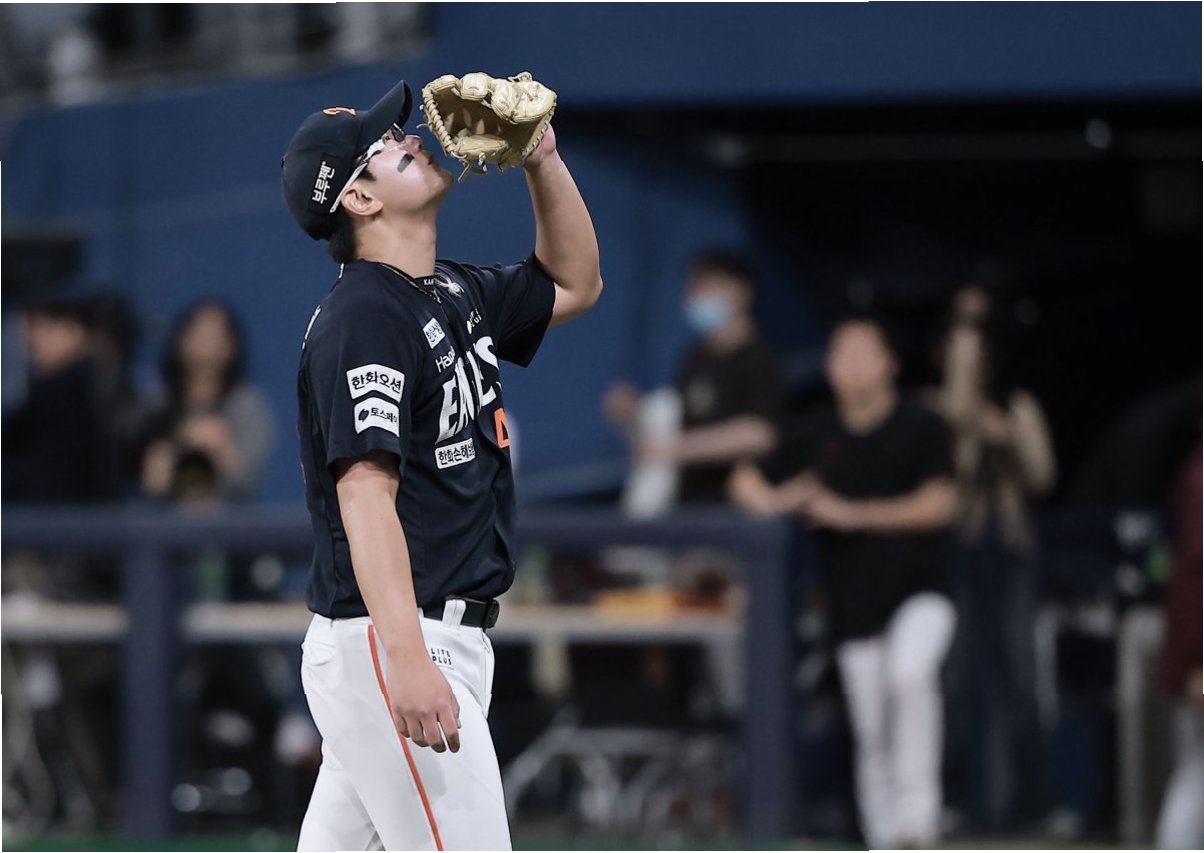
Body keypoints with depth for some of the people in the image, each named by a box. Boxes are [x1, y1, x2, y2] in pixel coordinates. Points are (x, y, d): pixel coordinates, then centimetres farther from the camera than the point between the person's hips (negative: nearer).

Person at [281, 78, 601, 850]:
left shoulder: (453, 294, 16)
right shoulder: (364, 317, -13)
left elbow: (575, 285, 32)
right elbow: (365, 495, -23)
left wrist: (543, 159, 15)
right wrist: (407, 661, -34)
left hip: (449, 637, 10)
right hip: (387, 641, -10)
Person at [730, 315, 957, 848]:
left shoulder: (921, 429, -1)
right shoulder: (812, 435, 9)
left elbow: (938, 504, -9)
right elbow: (747, 483, 18)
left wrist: (853, 513, -13)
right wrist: (775, 500, -6)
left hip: (920, 590, -3)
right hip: (854, 602, 4)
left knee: (909, 673, -32)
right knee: (870, 734, 1)